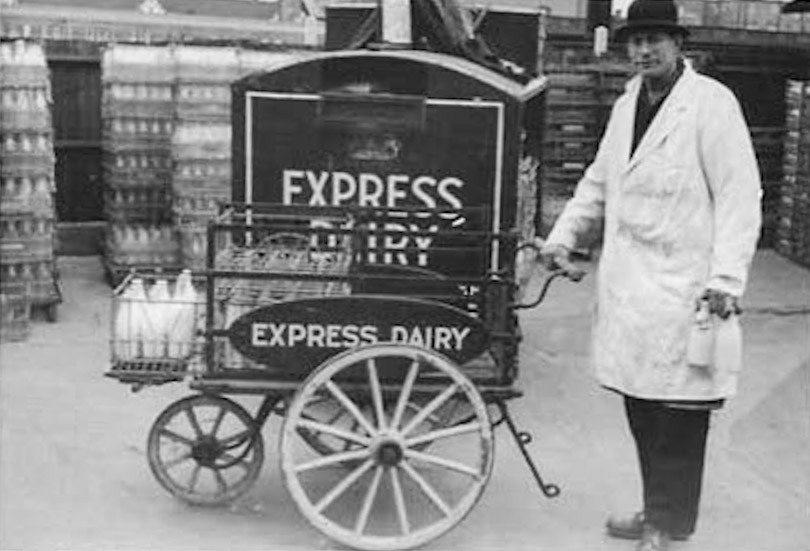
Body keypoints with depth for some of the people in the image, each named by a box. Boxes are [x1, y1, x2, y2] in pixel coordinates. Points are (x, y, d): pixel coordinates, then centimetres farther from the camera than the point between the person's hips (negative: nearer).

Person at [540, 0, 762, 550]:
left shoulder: (712, 103, -8)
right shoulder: (626, 106, 15)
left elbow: (740, 196, -11)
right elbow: (600, 180, 25)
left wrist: (727, 278, -17)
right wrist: (564, 235, 15)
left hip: (684, 288, -7)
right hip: (629, 285, 7)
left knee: (678, 417, 0)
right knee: (641, 408, 12)